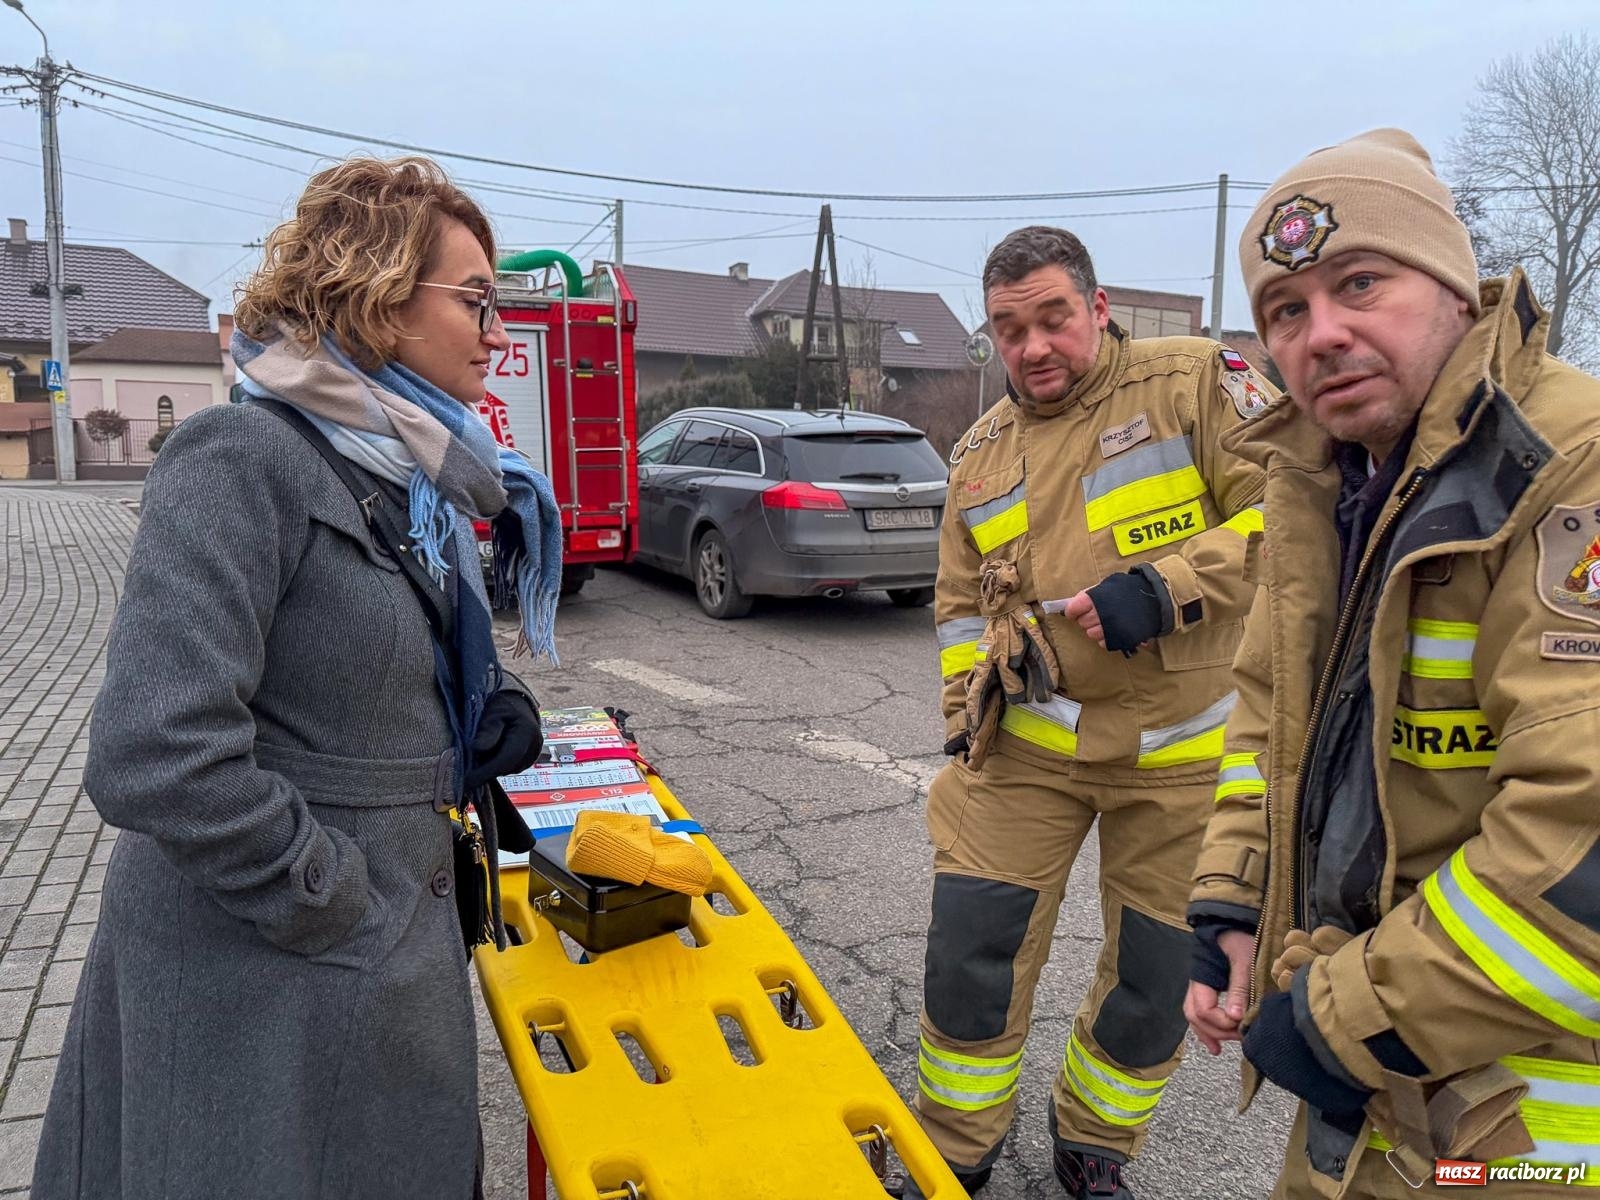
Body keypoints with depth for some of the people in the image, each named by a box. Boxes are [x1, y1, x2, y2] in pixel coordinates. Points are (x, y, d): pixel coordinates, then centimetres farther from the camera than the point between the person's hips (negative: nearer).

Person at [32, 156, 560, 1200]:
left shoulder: (412, 478, 6)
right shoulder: (243, 458, -20)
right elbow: (155, 760, -29)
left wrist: (486, 719, 0)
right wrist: (336, 910, -19)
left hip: (397, 955, 8)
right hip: (265, 985, -8)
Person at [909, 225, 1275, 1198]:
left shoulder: (1193, 381, -7)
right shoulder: (982, 453, 8)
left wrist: (1165, 588, -24)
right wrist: (967, 713, 7)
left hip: (1180, 752, -2)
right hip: (1027, 743, 3)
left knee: (1158, 973, 10)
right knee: (972, 942, 2)